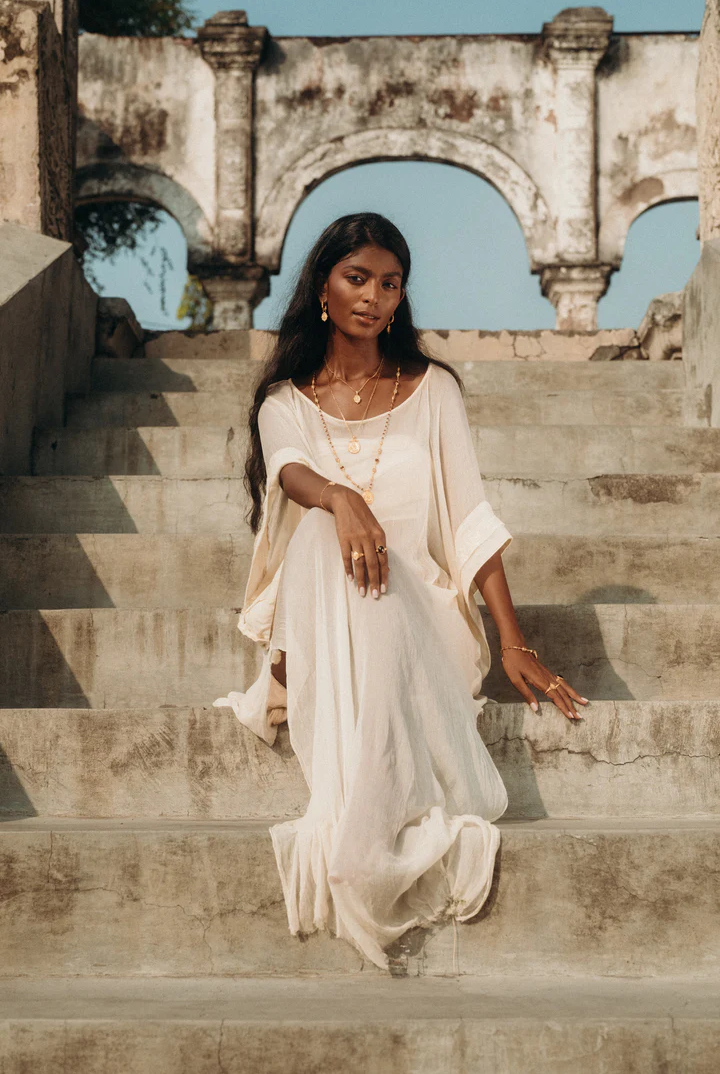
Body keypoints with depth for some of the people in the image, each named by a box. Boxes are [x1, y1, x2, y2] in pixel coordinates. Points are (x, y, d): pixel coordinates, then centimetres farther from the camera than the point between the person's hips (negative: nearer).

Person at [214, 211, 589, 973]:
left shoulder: (432, 390, 15)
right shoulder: (286, 400, 14)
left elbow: (469, 519, 8)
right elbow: (290, 471, -11)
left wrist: (514, 642, -1)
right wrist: (339, 497, -37)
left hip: (414, 611, 0)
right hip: (318, 618, 0)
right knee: (332, 536, -37)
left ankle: (360, 846, -41)